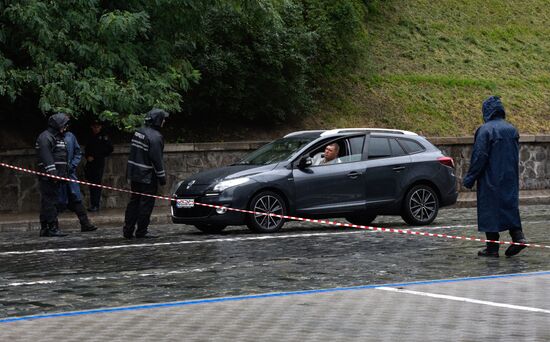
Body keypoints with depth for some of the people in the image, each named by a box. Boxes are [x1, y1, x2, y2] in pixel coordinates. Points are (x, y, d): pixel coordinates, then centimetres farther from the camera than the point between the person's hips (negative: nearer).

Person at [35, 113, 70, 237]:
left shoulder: (58, 137, 23)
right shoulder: (45, 137, -10)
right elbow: (46, 158, -19)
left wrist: (63, 174, 22)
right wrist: (52, 173, -24)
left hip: (56, 176, 10)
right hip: (48, 176, -10)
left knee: (47, 203, 11)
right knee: (50, 202, -10)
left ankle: (45, 229, 14)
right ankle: (52, 228, -12)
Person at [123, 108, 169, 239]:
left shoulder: (139, 132, 9)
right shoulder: (155, 137, -18)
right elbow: (156, 160, -19)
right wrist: (162, 177, -12)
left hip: (134, 174, 8)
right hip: (147, 177, -8)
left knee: (134, 201, 13)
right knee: (146, 203, -1)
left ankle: (128, 230, 14)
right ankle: (141, 231, 1)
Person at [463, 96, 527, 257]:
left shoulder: (485, 130, -14)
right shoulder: (512, 129, 7)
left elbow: (479, 156, -16)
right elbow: (516, 155, 15)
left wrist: (470, 178, -9)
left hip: (491, 179, -6)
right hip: (510, 178, 6)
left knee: (490, 209, 1)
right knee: (510, 206, 14)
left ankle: (492, 247, 2)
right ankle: (518, 237, -2)